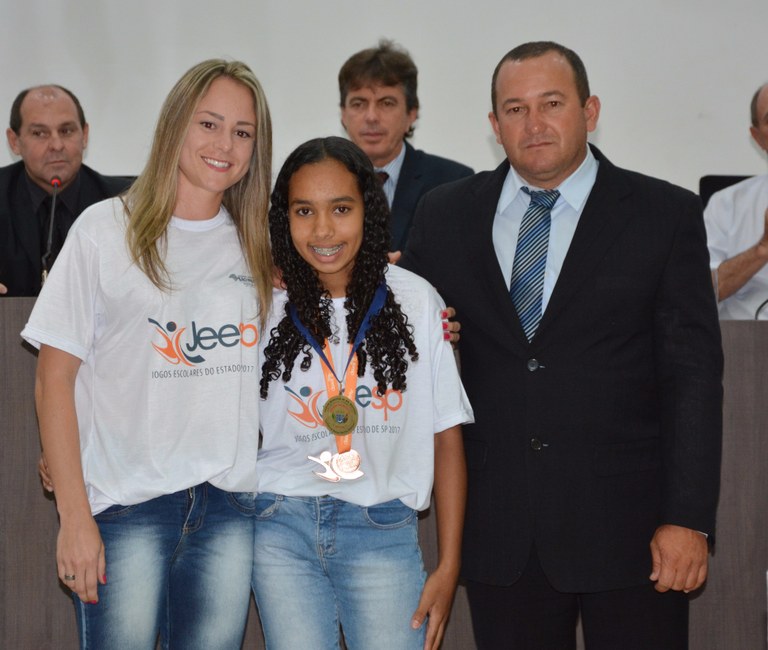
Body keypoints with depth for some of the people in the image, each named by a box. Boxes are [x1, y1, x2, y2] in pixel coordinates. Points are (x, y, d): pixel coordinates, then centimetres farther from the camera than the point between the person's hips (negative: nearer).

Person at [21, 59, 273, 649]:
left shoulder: (256, 243, 13)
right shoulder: (107, 229, 1)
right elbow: (55, 379, -2)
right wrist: (74, 516, -9)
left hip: (230, 506, 4)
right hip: (127, 505, -3)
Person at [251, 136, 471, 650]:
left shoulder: (415, 300, -1)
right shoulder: (267, 304, 2)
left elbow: (446, 437, 1)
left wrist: (449, 567, 0)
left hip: (382, 530, -1)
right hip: (282, 529, 1)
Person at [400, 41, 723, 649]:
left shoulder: (667, 215, 0)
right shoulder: (446, 215, 9)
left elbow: (693, 375, -3)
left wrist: (688, 519, -9)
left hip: (627, 526, -2)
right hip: (499, 528, 3)